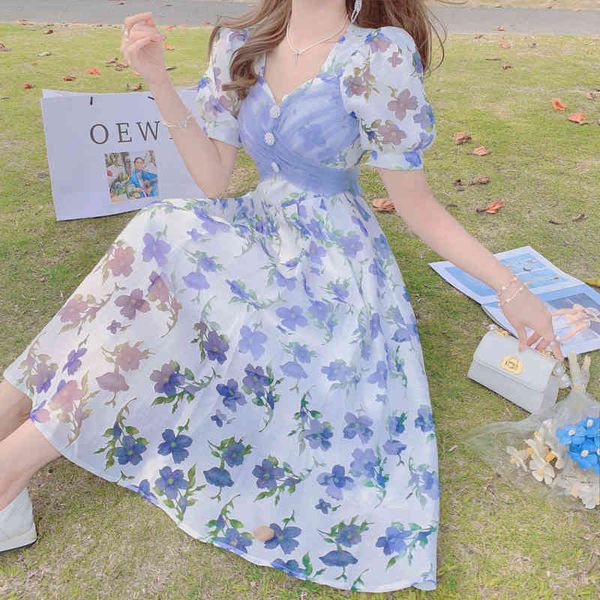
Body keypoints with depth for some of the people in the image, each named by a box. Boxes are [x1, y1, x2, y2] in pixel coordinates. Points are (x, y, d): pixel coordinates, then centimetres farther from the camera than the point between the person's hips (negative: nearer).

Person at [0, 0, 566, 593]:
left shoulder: (378, 55, -12)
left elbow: (417, 205, -7)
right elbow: (213, 179, 2)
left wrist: (511, 289, -11)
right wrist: (156, 78, -7)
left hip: (332, 270, -5)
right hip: (261, 241, 6)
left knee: (167, 242, -25)